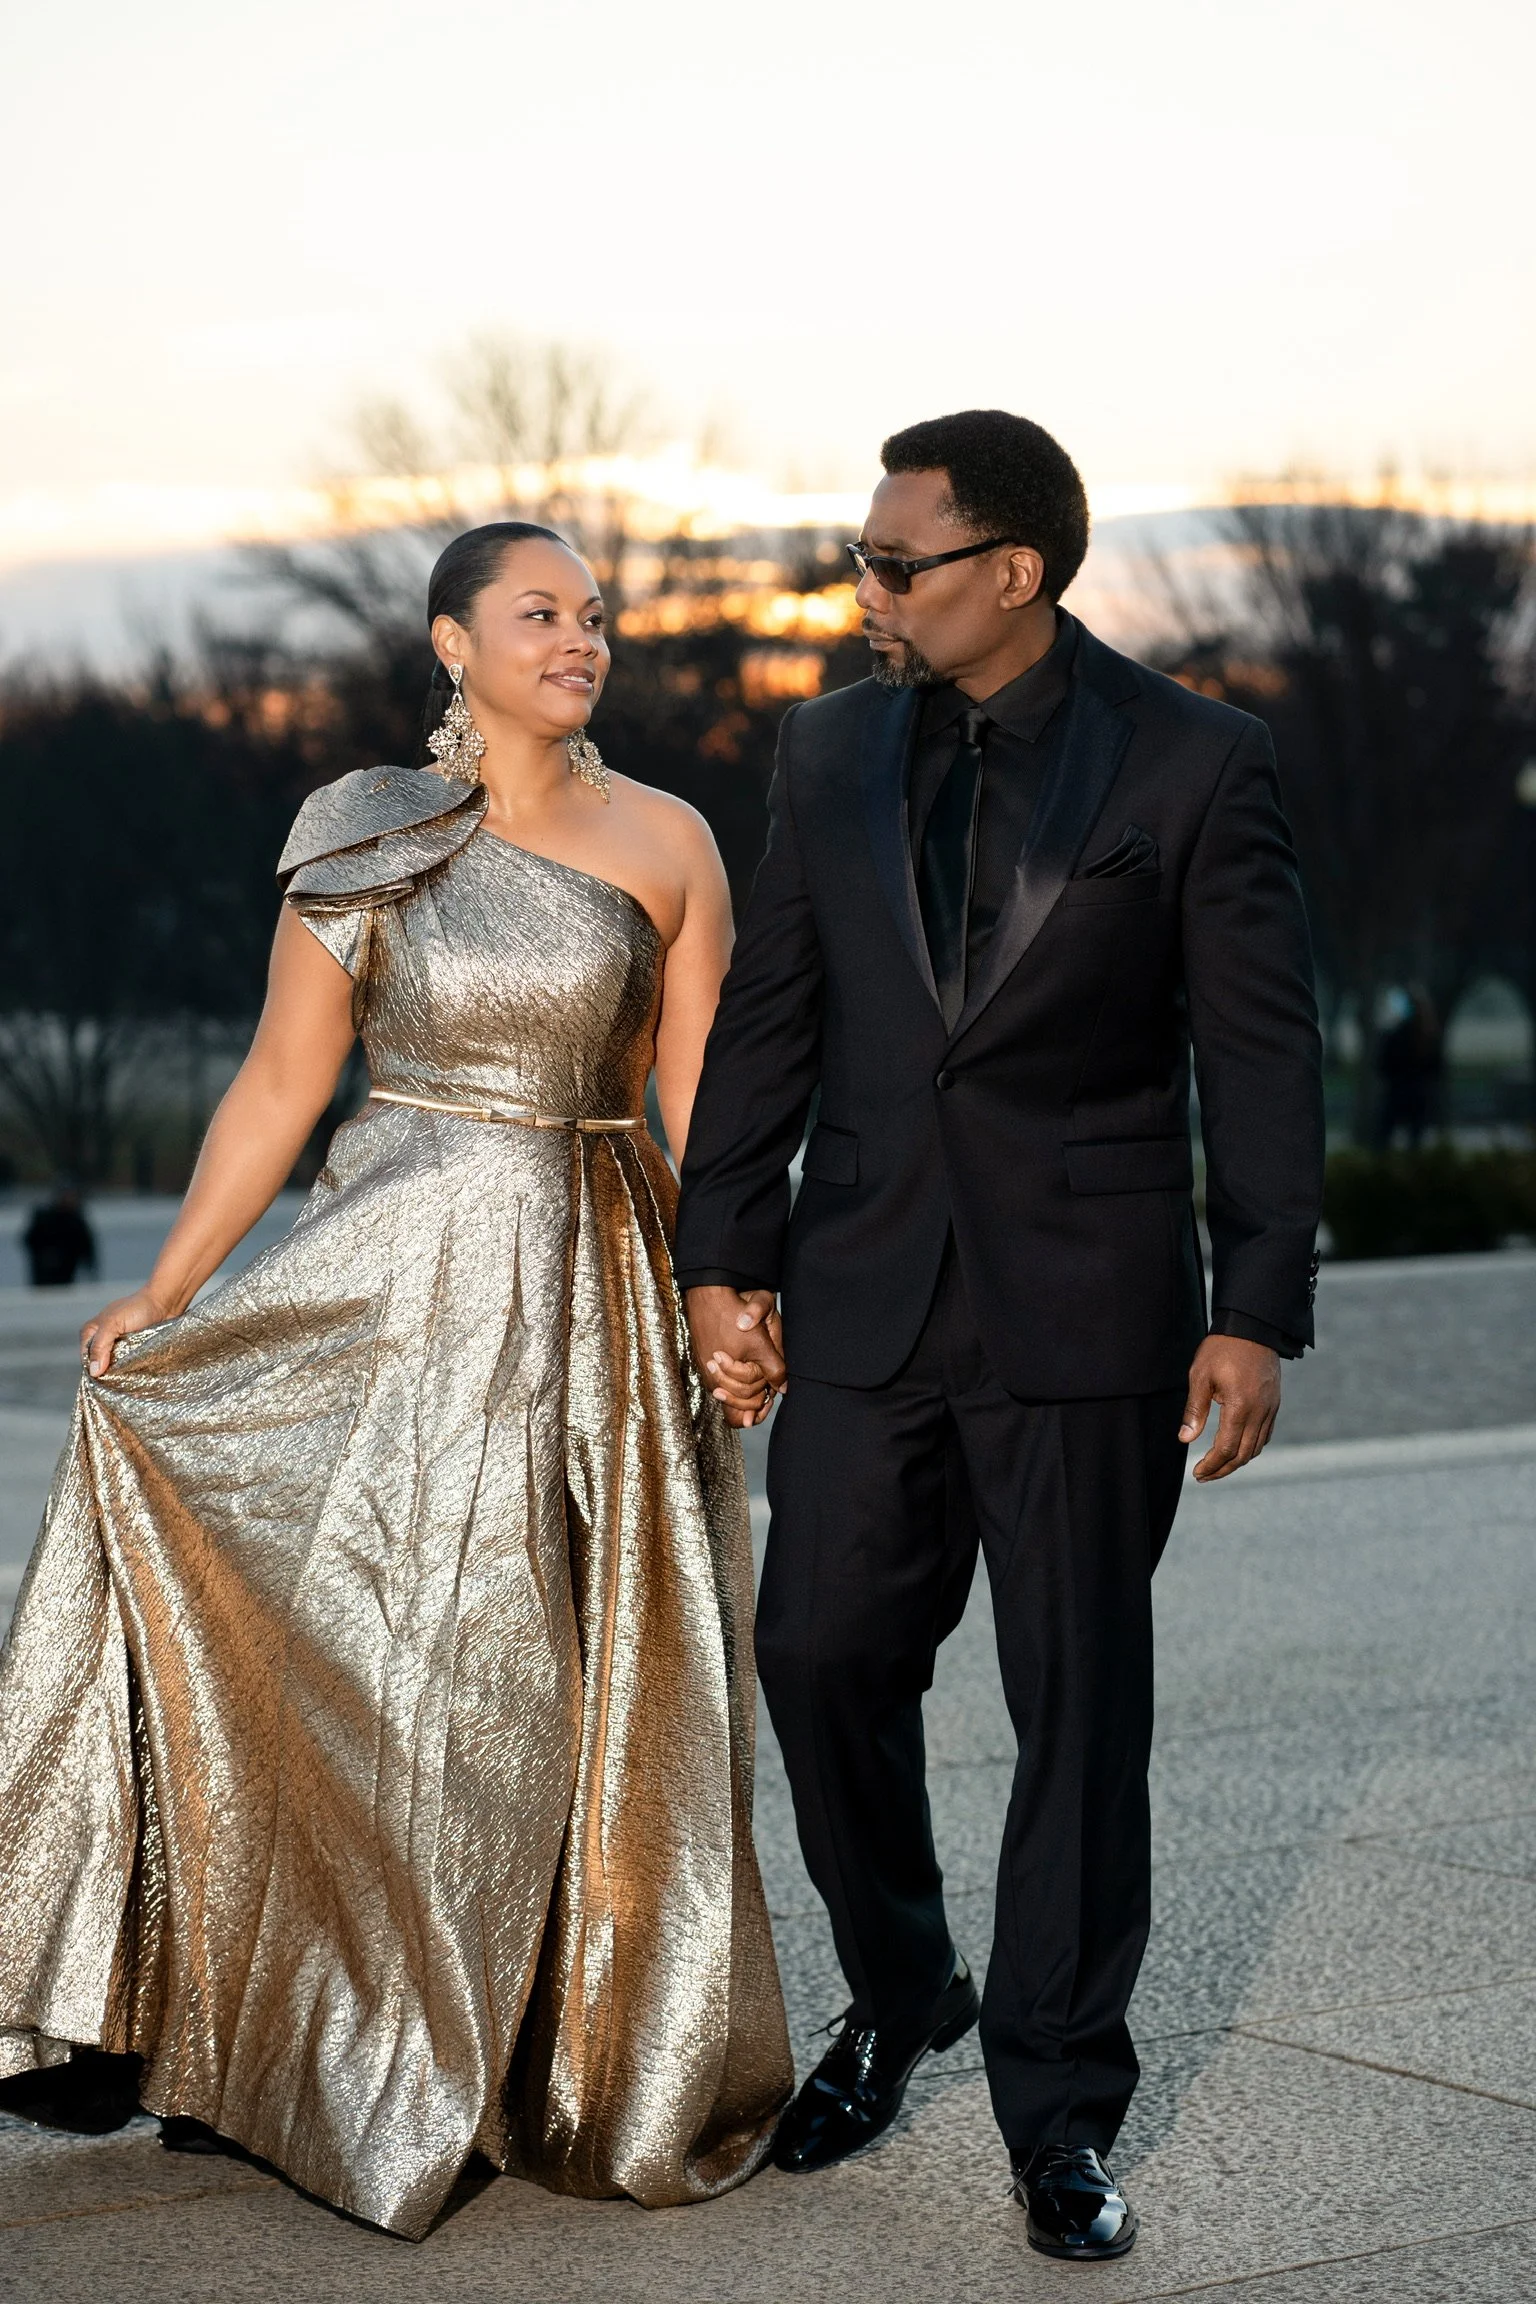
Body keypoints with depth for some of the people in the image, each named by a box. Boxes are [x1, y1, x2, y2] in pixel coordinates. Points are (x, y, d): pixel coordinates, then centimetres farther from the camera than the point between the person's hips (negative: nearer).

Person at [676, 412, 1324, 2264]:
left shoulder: (1194, 765, -5)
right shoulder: (831, 751, 7)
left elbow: (1258, 1052, -4)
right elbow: (767, 1011, 11)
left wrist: (1258, 1312, -9)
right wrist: (722, 1255, 6)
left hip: (1085, 1312, -3)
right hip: (867, 1296, 4)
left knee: (1080, 1705, 3)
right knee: (822, 1657, 5)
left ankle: (1059, 2105, 17)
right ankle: (897, 2002, 30)